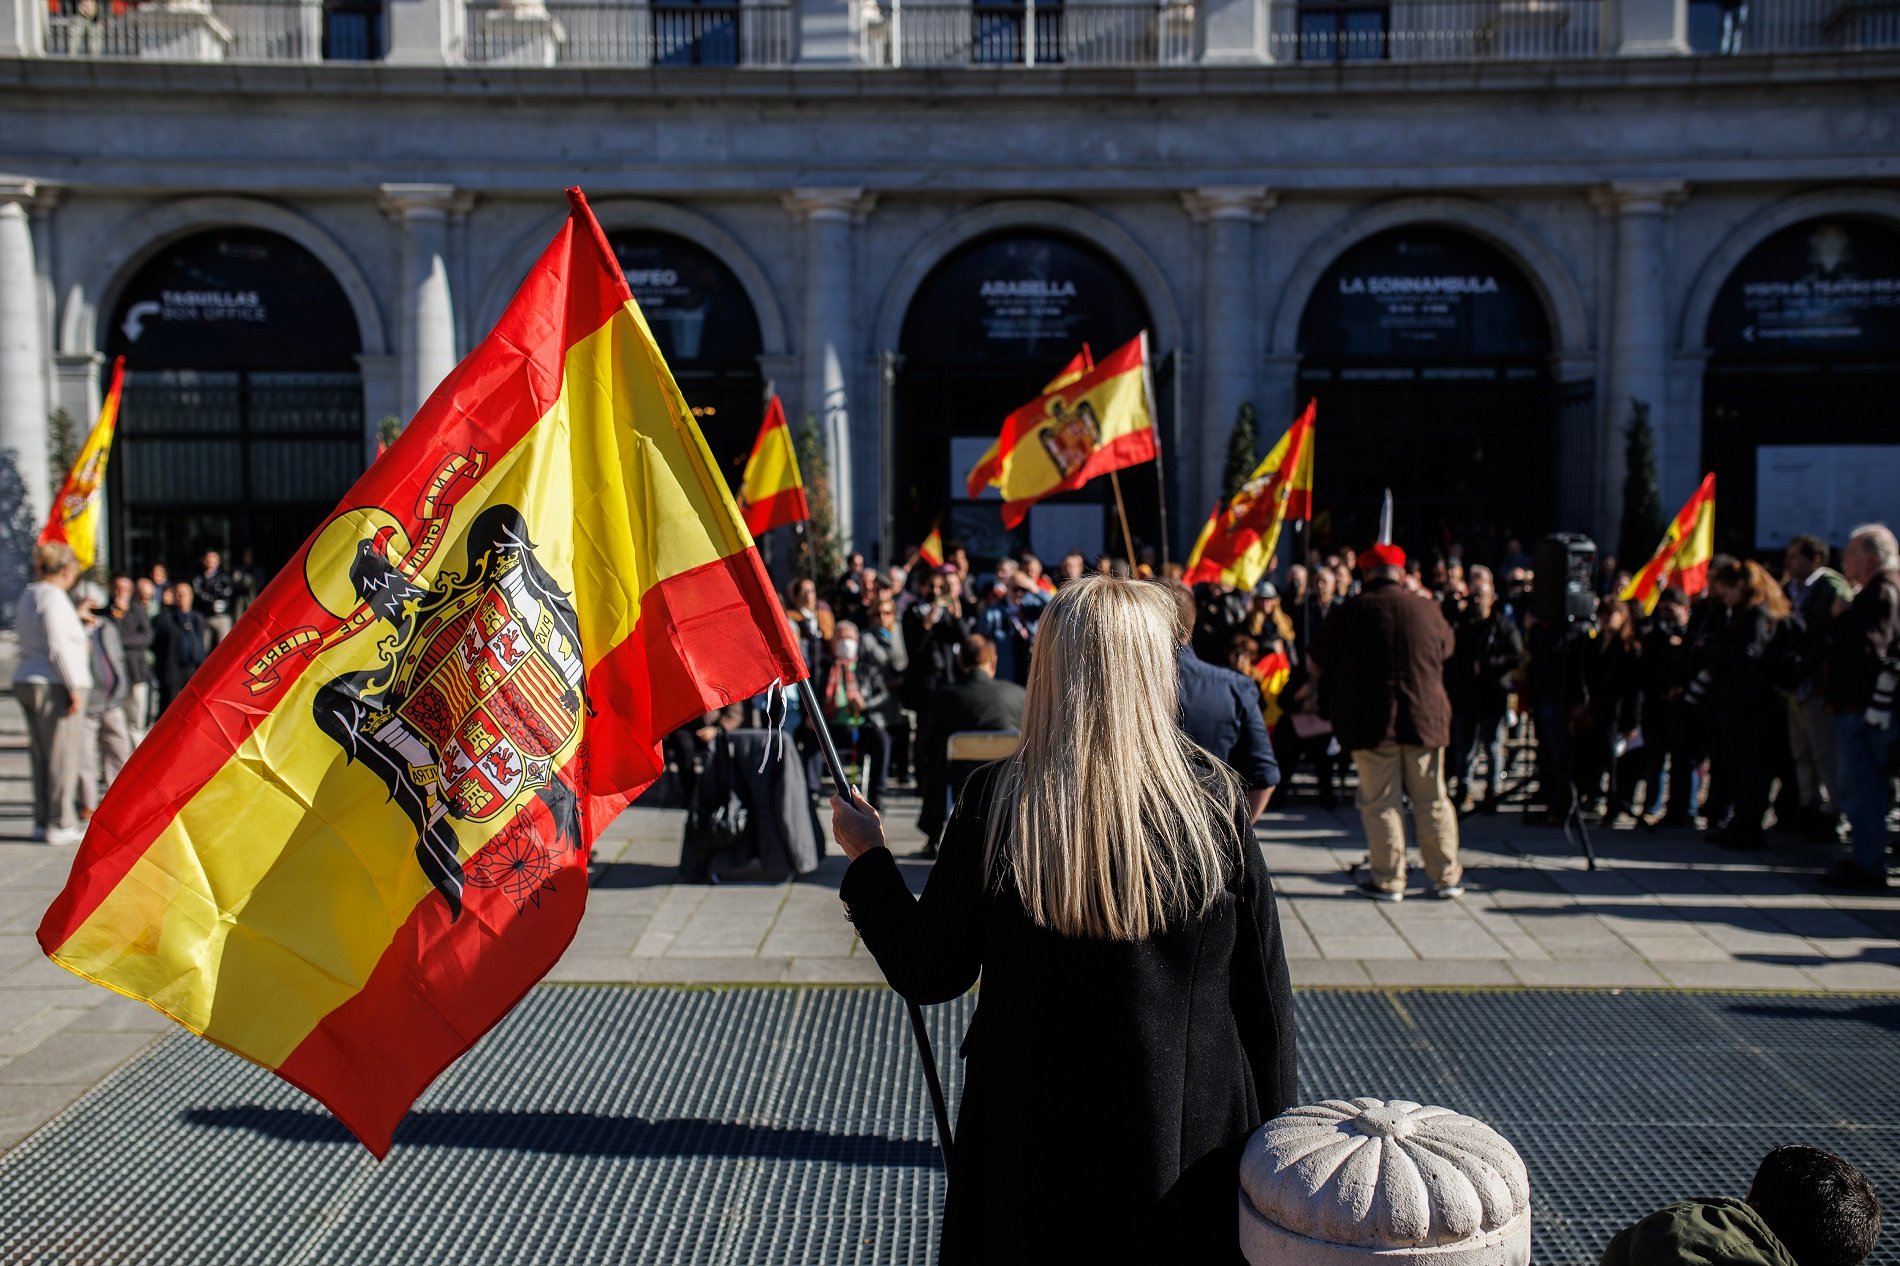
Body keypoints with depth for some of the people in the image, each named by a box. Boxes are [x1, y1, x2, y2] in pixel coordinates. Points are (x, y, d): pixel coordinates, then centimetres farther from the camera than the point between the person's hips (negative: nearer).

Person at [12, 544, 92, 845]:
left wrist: (79, 645, 28)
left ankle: (43, 822, 16)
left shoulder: (28, 596, 16)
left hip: (27, 682, 9)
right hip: (55, 685, -9)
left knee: (41, 757, 12)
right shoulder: (53, 597, -12)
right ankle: (60, 825, -1)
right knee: (62, 757, -4)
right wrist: (74, 689, -16)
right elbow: (57, 648, -18)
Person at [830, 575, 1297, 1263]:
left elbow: (928, 974, -4)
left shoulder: (994, 800, -13)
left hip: (1034, 1149, 0)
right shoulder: (1216, 799, -12)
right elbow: (1266, 995, -6)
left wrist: (868, 859, 11)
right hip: (1194, 1147, 0)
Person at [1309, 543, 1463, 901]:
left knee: (1380, 803, 4)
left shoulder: (1351, 611, -6)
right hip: (1425, 717, 3)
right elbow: (1446, 649, 20)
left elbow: (1318, 662, 3)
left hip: (1369, 720, -2)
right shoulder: (1427, 609, 1)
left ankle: (1388, 880, 6)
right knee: (1431, 800, 12)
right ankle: (1447, 877, 19)